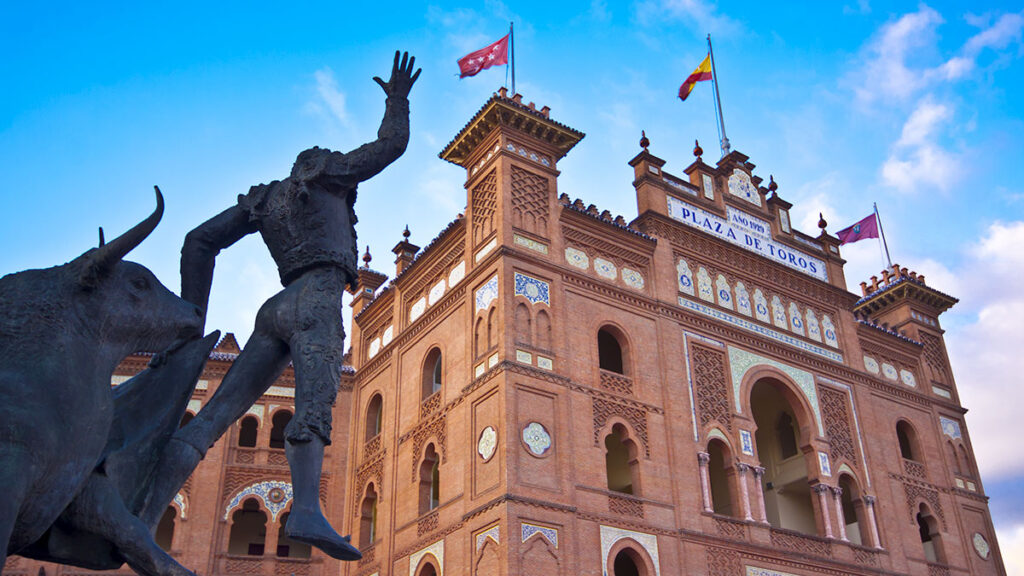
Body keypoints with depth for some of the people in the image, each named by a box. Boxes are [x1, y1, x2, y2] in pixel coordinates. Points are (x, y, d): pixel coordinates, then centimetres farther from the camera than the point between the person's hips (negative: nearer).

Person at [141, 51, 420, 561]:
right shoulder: (327, 172, 17)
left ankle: (142, 521, -12)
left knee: (215, 415, -3)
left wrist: (192, 318, 16)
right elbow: (392, 144, 23)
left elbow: (199, 242, 20)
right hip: (317, 296, -6)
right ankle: (307, 511, -50)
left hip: (278, 309, 6)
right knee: (314, 403, -28)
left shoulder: (265, 198, 29)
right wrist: (398, 97, 40)